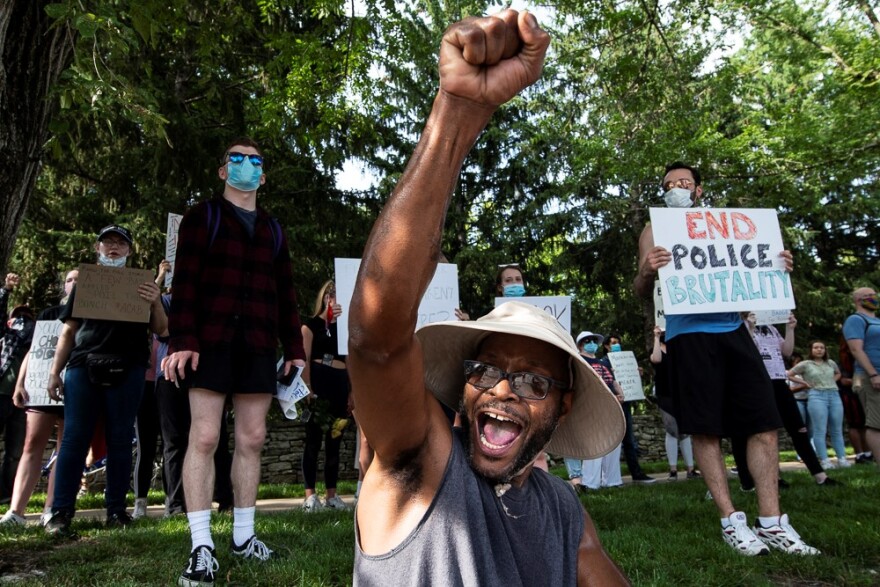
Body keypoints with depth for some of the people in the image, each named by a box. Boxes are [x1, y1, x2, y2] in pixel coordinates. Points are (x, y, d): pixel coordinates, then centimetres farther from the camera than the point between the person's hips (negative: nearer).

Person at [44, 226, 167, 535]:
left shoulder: (140, 285, 14)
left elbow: (160, 329, 6)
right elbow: (68, 331, 17)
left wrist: (156, 303, -14)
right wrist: (55, 371, 8)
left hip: (127, 369, -1)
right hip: (83, 367, 1)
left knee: (120, 440, 2)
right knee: (74, 438, -2)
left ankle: (116, 508, 9)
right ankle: (61, 511, 3)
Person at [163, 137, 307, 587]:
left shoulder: (272, 229, 19)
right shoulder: (202, 216, 7)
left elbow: (285, 294, 16)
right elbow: (185, 281, -3)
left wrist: (294, 348, 10)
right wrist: (181, 340, -15)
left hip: (259, 347, 4)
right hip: (211, 342, -4)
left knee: (251, 440, 5)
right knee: (204, 437, -6)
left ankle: (243, 536, 15)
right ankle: (202, 546, -1)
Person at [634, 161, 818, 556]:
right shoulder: (655, 231, 8)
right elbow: (641, 292, 1)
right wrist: (646, 273, -22)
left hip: (733, 331, 4)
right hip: (689, 336, -4)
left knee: (764, 422, 0)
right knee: (705, 429, -4)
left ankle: (771, 520, 9)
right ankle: (731, 520, 7)